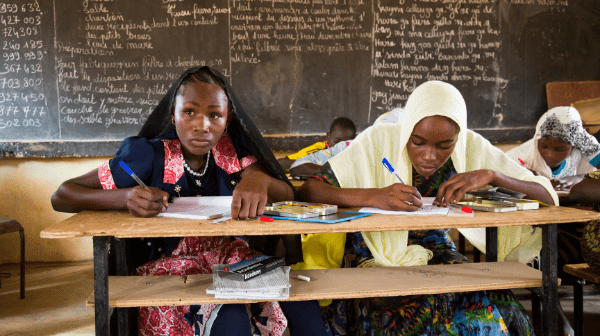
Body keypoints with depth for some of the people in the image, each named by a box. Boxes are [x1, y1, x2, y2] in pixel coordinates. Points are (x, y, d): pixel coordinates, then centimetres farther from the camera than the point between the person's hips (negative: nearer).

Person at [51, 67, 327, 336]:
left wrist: (259, 179, -34)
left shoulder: (231, 150, -4)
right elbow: (61, 197, -12)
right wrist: (125, 197, -32)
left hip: (227, 254, 4)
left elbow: (287, 195, -10)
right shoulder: (149, 156, -13)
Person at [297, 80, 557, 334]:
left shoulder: (472, 148, -5)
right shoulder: (378, 142, -13)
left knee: (488, 315, -27)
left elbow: (548, 196, -3)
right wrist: (373, 196, -36)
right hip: (380, 260, -2)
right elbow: (307, 191, -20)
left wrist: (491, 175, -21)